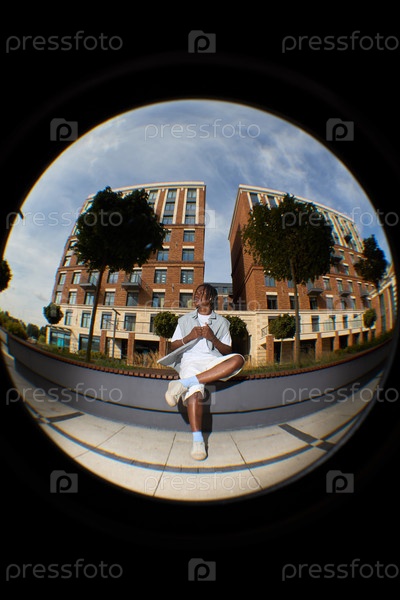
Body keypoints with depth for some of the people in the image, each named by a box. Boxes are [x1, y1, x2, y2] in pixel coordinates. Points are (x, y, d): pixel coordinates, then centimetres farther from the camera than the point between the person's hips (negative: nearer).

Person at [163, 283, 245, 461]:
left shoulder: (221, 322, 16)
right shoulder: (185, 320, 20)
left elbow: (228, 351, 11)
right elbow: (173, 347, 17)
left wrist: (213, 338, -7)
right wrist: (189, 337, -2)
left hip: (213, 362, 1)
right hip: (190, 361, -1)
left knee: (238, 359, -31)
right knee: (195, 391, -33)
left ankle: (184, 383, -37)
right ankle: (198, 441, -31)